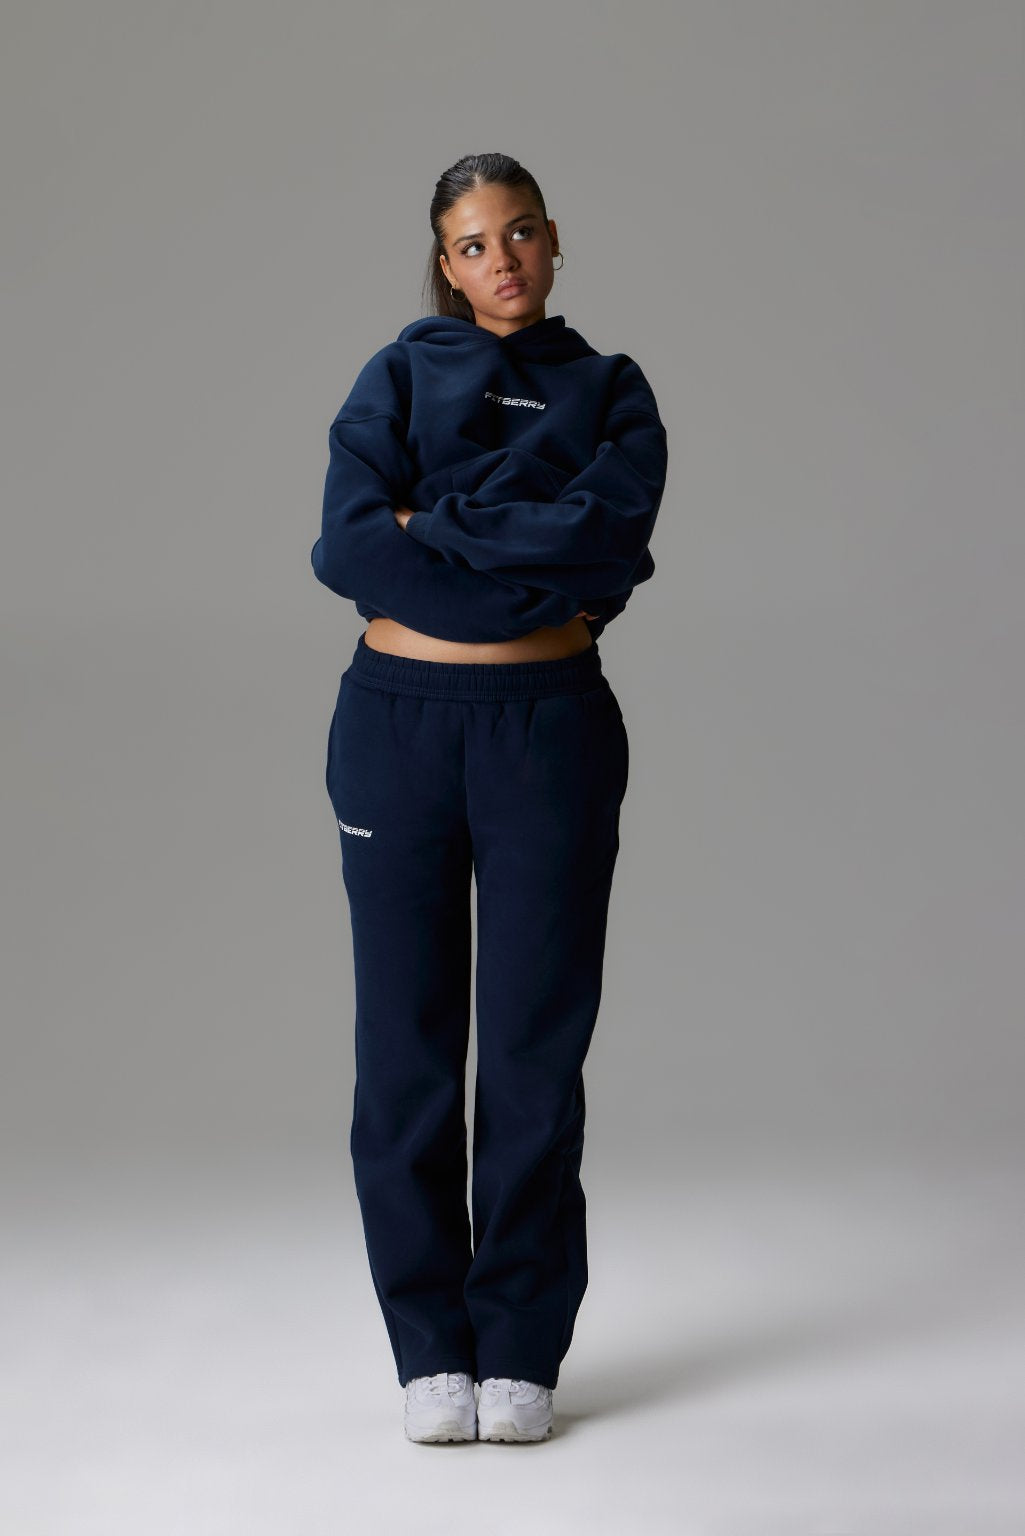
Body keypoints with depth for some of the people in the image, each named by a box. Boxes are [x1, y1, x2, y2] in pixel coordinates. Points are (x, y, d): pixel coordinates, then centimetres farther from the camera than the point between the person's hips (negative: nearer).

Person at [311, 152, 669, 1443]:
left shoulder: (610, 394, 9)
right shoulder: (398, 378, 7)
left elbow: (603, 533, -11)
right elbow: (346, 547, -10)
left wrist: (436, 523, -11)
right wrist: (544, 584, -12)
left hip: (549, 729, 0)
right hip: (398, 720, 0)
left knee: (537, 1043, 1)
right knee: (408, 1042, 2)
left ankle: (521, 1349, 11)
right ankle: (431, 1350, 12)